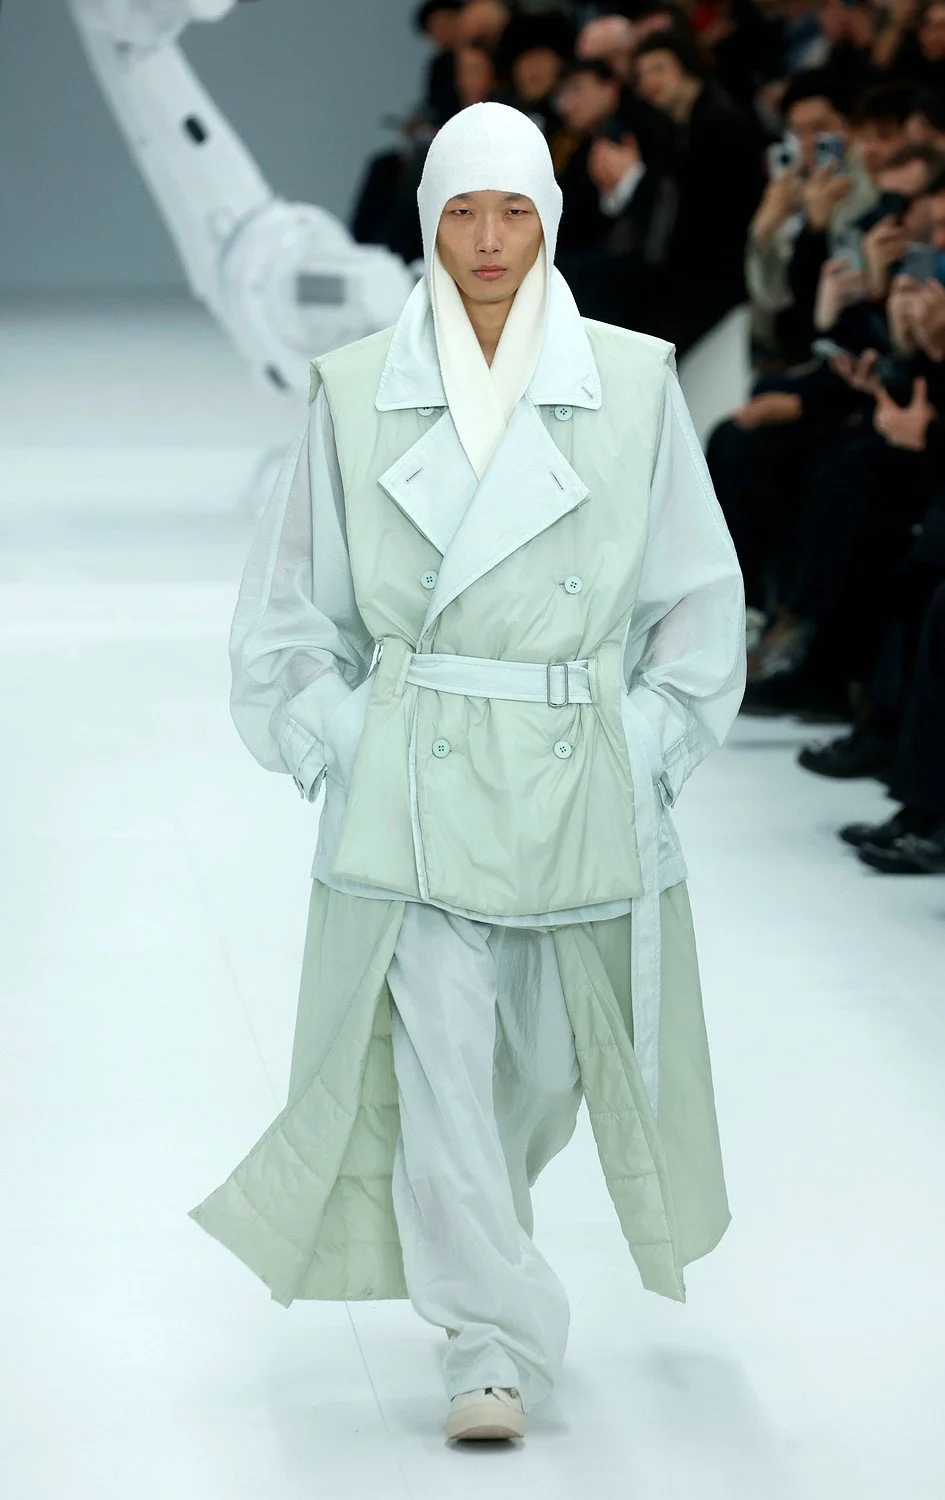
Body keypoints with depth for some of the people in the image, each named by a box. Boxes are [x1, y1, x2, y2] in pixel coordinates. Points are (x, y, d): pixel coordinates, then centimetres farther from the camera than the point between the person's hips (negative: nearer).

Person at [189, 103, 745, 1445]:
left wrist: (644, 745, 0)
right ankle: (497, 1346, -4)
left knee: (541, 1068, 12)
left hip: (581, 783, 1)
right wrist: (342, 745, 0)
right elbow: (290, 603, 8)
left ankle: (472, 1256, 41)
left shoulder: (635, 385, 2)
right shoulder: (357, 393, 2)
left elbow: (697, 596, 7)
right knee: (437, 1065, -9)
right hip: (411, 788, -1)